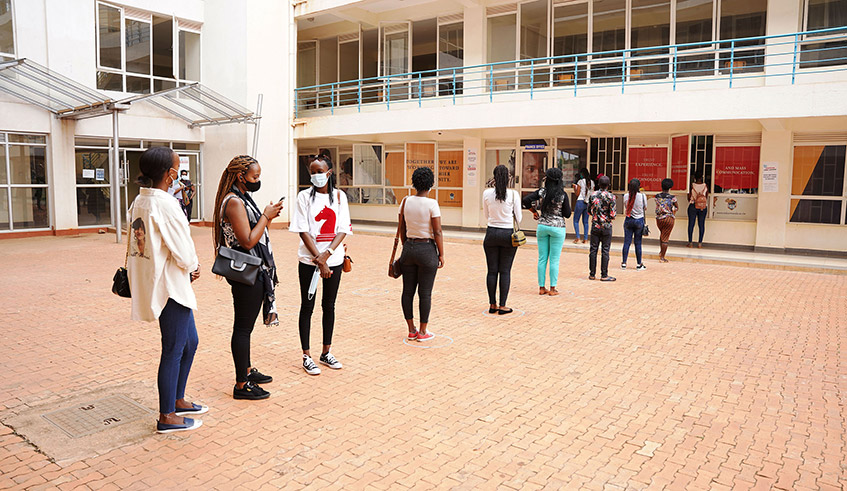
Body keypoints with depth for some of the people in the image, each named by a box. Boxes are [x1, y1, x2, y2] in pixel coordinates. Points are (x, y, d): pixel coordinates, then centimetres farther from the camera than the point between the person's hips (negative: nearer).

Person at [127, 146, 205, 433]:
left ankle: (177, 400, 35)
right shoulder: (165, 205, -21)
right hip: (170, 286, -9)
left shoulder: (139, 202, 7)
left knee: (190, 341, 21)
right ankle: (167, 417, 15)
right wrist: (193, 267, 1)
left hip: (152, 280, 10)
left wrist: (188, 267, 6)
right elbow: (184, 253, -22)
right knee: (174, 350, 3)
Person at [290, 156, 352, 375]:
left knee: (329, 306, 12)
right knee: (307, 307, 5)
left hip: (334, 258, 2)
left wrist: (327, 253, -15)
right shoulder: (305, 196, -1)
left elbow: (343, 229, -1)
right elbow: (303, 230, -8)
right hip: (309, 260, -2)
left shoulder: (339, 196, 5)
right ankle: (307, 357, 14)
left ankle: (326, 352, 25)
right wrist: (319, 260, -15)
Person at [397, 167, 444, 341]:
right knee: (425, 293, 4)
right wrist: (441, 254, -4)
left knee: (408, 291, 11)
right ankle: (423, 332, 13)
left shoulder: (405, 201, 1)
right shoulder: (431, 204, -12)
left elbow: (402, 229, 8)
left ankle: (411, 330, 20)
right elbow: (437, 232, -13)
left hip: (409, 248, 5)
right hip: (427, 250, -5)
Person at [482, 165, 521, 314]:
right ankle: (502, 306, 8)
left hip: (491, 233, 2)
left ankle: (492, 305, 15)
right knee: (505, 271, 5)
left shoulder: (487, 193, -4)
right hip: (508, 234, -2)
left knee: (492, 271, 8)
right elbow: (518, 217, -1)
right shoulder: (513, 194, -9)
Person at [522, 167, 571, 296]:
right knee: (554, 260, 3)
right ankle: (552, 289, 7)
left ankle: (541, 288, 13)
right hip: (557, 227, -2)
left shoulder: (541, 192, -4)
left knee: (542, 258, 9)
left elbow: (526, 200, -10)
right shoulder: (563, 195, -9)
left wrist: (534, 211, 4)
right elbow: (567, 214, -6)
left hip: (542, 226, 3)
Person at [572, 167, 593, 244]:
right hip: (588, 203, 5)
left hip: (580, 202, -5)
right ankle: (585, 238, 7)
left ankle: (577, 237, -7)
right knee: (585, 221, 10)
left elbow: (577, 194, -5)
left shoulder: (580, 181, -7)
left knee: (576, 220, 4)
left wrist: (574, 187, 10)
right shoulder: (592, 182, 7)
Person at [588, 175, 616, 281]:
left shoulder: (593, 195, -1)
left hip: (595, 226, 3)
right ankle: (604, 275, 5)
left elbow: (589, 211, 5)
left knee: (593, 249, 8)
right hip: (606, 227, -3)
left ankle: (592, 274, 12)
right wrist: (611, 217, 9)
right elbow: (612, 214, -12)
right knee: (605, 251, 3)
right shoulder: (611, 196, -11)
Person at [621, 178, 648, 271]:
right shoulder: (642, 196, -11)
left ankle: (624, 263, 8)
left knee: (627, 242, 6)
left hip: (628, 220, 2)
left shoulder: (626, 196, -6)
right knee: (638, 243, 4)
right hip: (639, 220, -1)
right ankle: (639, 264, 11)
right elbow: (645, 207, 4)